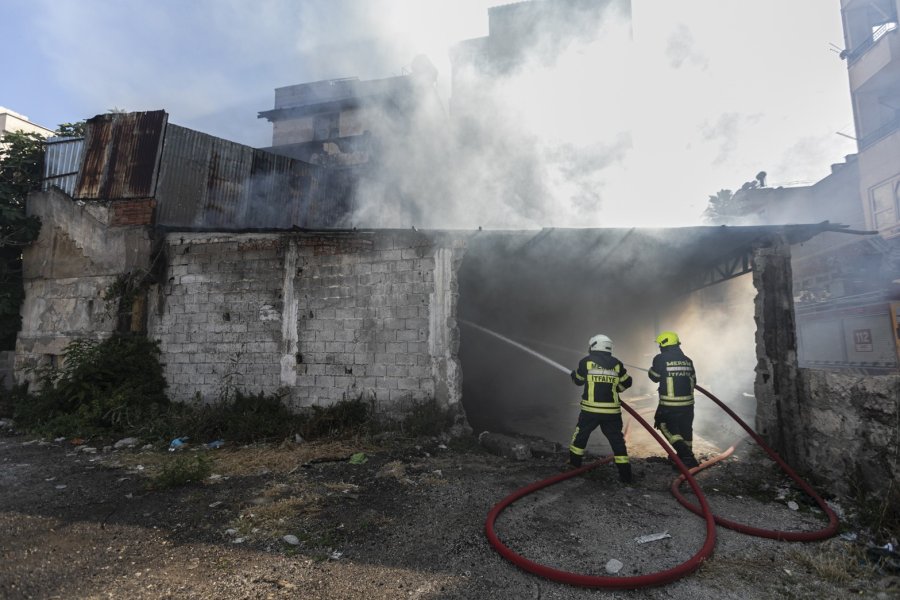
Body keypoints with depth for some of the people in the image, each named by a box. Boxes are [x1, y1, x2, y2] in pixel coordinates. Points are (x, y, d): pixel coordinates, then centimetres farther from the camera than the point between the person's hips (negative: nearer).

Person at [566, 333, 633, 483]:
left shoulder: (586, 361, -3)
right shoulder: (617, 364, 3)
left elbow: (577, 379, 12)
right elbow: (626, 383, 11)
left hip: (590, 410, -1)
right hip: (612, 411, 2)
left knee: (581, 434, 17)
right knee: (617, 440, 10)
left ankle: (574, 462, 26)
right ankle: (625, 475, 10)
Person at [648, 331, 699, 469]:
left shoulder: (661, 359, -11)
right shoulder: (688, 360, 5)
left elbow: (654, 377, -1)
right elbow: (693, 381, 13)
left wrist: (652, 369, 19)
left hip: (669, 405, -5)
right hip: (687, 403, 5)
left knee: (666, 426, 10)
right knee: (685, 430, 17)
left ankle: (683, 452, -5)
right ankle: (687, 456, 29)